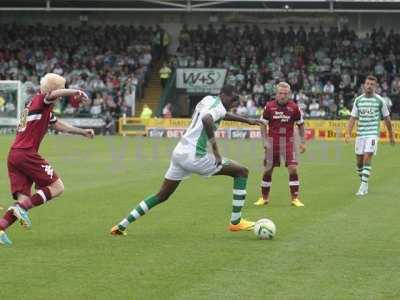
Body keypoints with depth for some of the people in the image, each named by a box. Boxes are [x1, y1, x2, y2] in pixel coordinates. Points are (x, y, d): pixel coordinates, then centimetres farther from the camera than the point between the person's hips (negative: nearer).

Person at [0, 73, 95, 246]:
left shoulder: (43, 108, 26)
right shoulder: (39, 100, -3)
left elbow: (59, 126, 37)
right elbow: (53, 94, -27)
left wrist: (83, 132, 39)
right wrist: (77, 92, -19)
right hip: (26, 153, -9)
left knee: (24, 198, 3)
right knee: (57, 187, -2)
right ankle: (22, 207, -16)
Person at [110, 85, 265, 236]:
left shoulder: (208, 100, 18)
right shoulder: (219, 107, -9)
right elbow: (207, 120, -32)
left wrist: (247, 121, 44)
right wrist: (215, 149, -25)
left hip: (179, 153, 9)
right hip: (194, 156, -9)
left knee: (161, 196, 18)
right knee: (242, 171, 2)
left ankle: (121, 225, 12)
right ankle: (236, 222, 1)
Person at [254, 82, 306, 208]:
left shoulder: (294, 107, -4)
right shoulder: (269, 106, -4)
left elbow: (300, 125, 7)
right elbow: (263, 124, 4)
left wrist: (302, 142, 4)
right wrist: (265, 141, -5)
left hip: (288, 141, -1)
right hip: (272, 141, 1)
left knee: (293, 169, -11)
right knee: (268, 170, 3)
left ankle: (295, 198, -4)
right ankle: (264, 198, 18)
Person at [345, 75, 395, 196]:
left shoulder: (380, 101, 0)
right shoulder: (358, 100, 7)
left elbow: (387, 118, 8)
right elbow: (353, 118, 9)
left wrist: (391, 135, 12)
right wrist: (348, 133, -4)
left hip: (373, 134, -4)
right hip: (360, 134, 4)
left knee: (367, 158, -16)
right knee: (359, 160, 7)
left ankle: (364, 186, -16)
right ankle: (363, 182, 25)